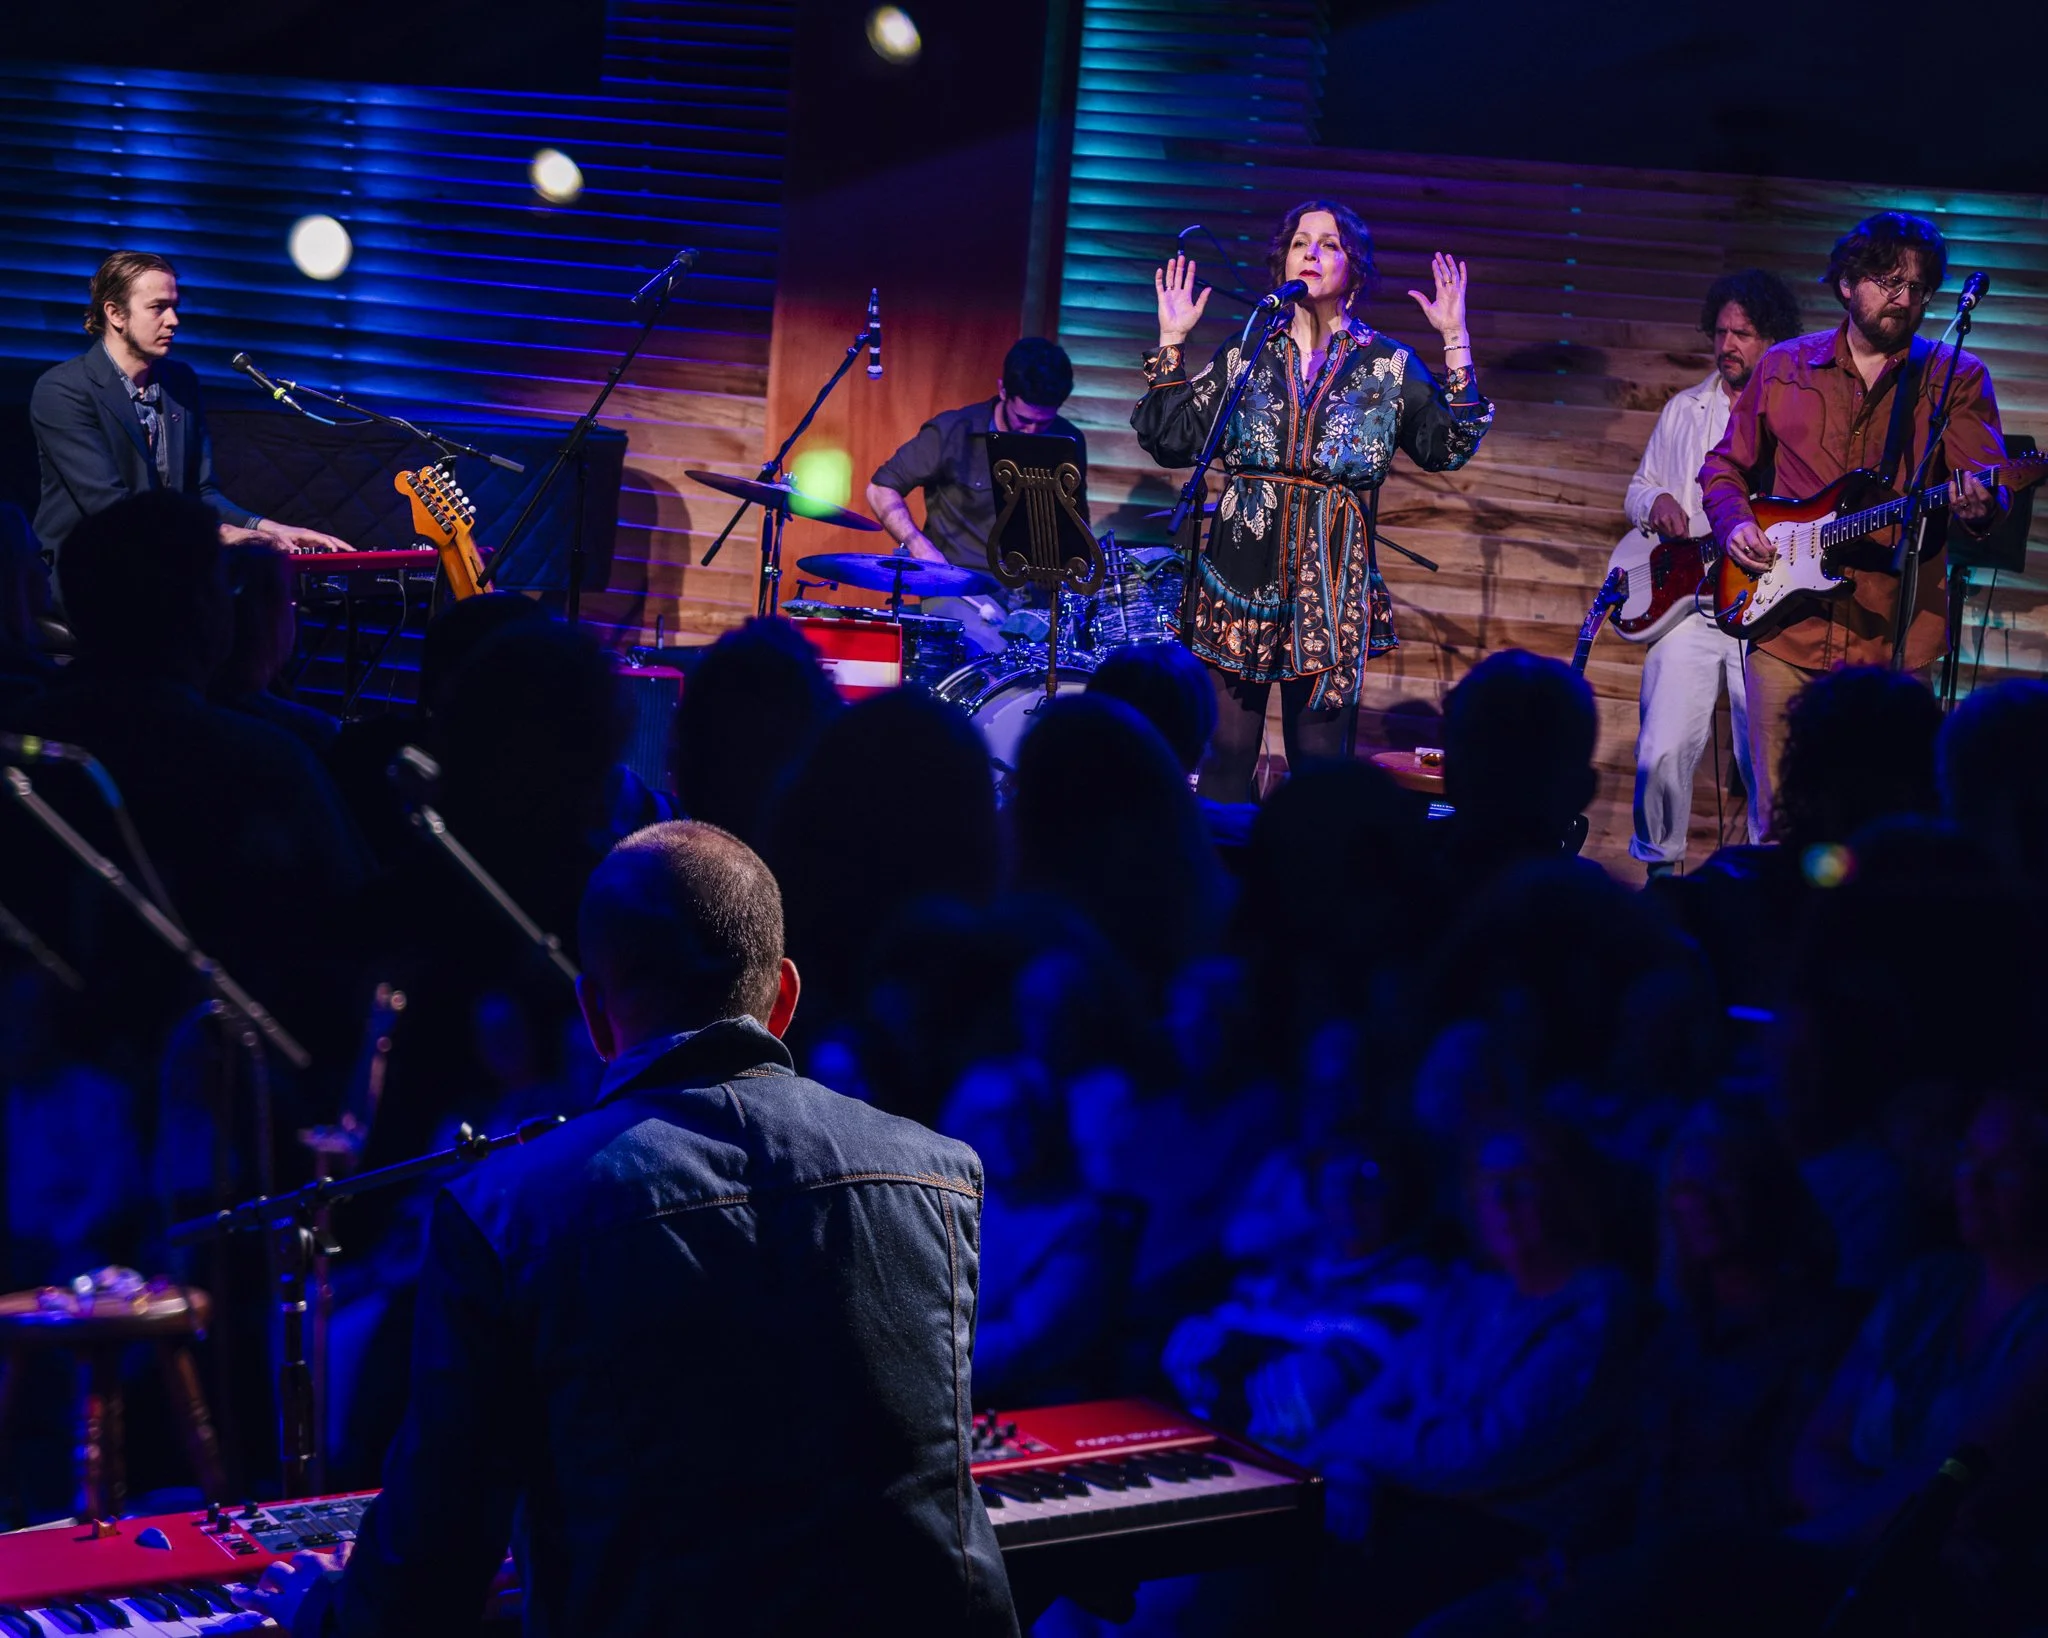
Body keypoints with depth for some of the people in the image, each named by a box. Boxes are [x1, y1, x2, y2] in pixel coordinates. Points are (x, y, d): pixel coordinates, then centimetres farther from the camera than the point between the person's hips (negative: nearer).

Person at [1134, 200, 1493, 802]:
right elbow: (1171, 440, 7)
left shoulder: (1388, 366, 7)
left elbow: (1450, 446, -3)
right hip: (1243, 569, 1)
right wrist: (1171, 342, 4)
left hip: (1333, 580, -1)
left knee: (1319, 759, 1)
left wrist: (1455, 342, -5)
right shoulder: (1244, 354, 10)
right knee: (1227, 752, -1)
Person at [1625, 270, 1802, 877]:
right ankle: (1661, 863, 12)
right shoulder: (1684, 411, 15)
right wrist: (1656, 503, -1)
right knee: (1663, 751, -6)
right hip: (1685, 598, 2)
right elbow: (1638, 490, 23)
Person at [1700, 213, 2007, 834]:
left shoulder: (1956, 378, 4)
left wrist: (1978, 506, -30)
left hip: (1893, 638, -1)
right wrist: (1735, 522, -1)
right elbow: (1725, 467, 19)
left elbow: (1987, 487, -6)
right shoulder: (1783, 368, 10)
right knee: (1779, 814, 4)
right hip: (1785, 627, 2)